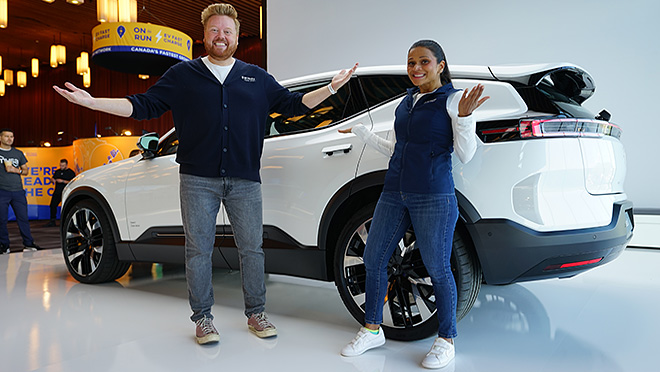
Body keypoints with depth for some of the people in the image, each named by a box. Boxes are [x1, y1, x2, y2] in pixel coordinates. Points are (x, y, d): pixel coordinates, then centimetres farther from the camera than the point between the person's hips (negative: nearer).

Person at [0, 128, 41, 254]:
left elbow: (25, 170, 17)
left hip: (18, 191, 2)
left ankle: (28, 243, 7)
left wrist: (16, 170, -4)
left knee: (23, 218, 2)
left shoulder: (18, 153, 14)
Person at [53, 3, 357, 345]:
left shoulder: (256, 78, 14)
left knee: (251, 248, 5)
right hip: (198, 180, -1)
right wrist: (91, 101, 0)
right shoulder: (182, 75, 10)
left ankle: (256, 314, 20)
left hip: (244, 179, 1)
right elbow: (144, 105, 8)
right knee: (199, 250, 3)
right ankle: (203, 319, 17)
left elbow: (292, 104, 15)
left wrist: (330, 88, 5)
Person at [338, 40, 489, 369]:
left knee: (438, 269, 1)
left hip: (434, 199, -6)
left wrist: (464, 117, -20)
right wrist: (360, 132, 25)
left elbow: (465, 155, -7)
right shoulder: (406, 102, 16)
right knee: (373, 259, 9)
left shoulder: (451, 100, -2)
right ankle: (372, 330, 25)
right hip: (394, 194, 7)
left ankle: (446, 341, 20)